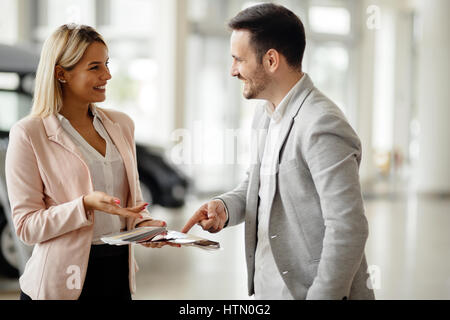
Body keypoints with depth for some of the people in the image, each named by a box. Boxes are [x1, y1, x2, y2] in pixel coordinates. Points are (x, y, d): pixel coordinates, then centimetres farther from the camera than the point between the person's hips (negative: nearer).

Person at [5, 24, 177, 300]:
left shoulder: (121, 124, 8)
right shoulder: (28, 134, -9)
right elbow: (27, 225, -11)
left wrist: (143, 223, -6)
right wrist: (86, 205, -24)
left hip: (119, 273, 5)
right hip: (62, 281, -5)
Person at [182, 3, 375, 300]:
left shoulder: (322, 126, -22)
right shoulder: (265, 113, 8)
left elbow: (348, 230, -23)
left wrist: (323, 295, -21)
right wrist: (224, 206, -1)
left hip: (316, 291, -8)